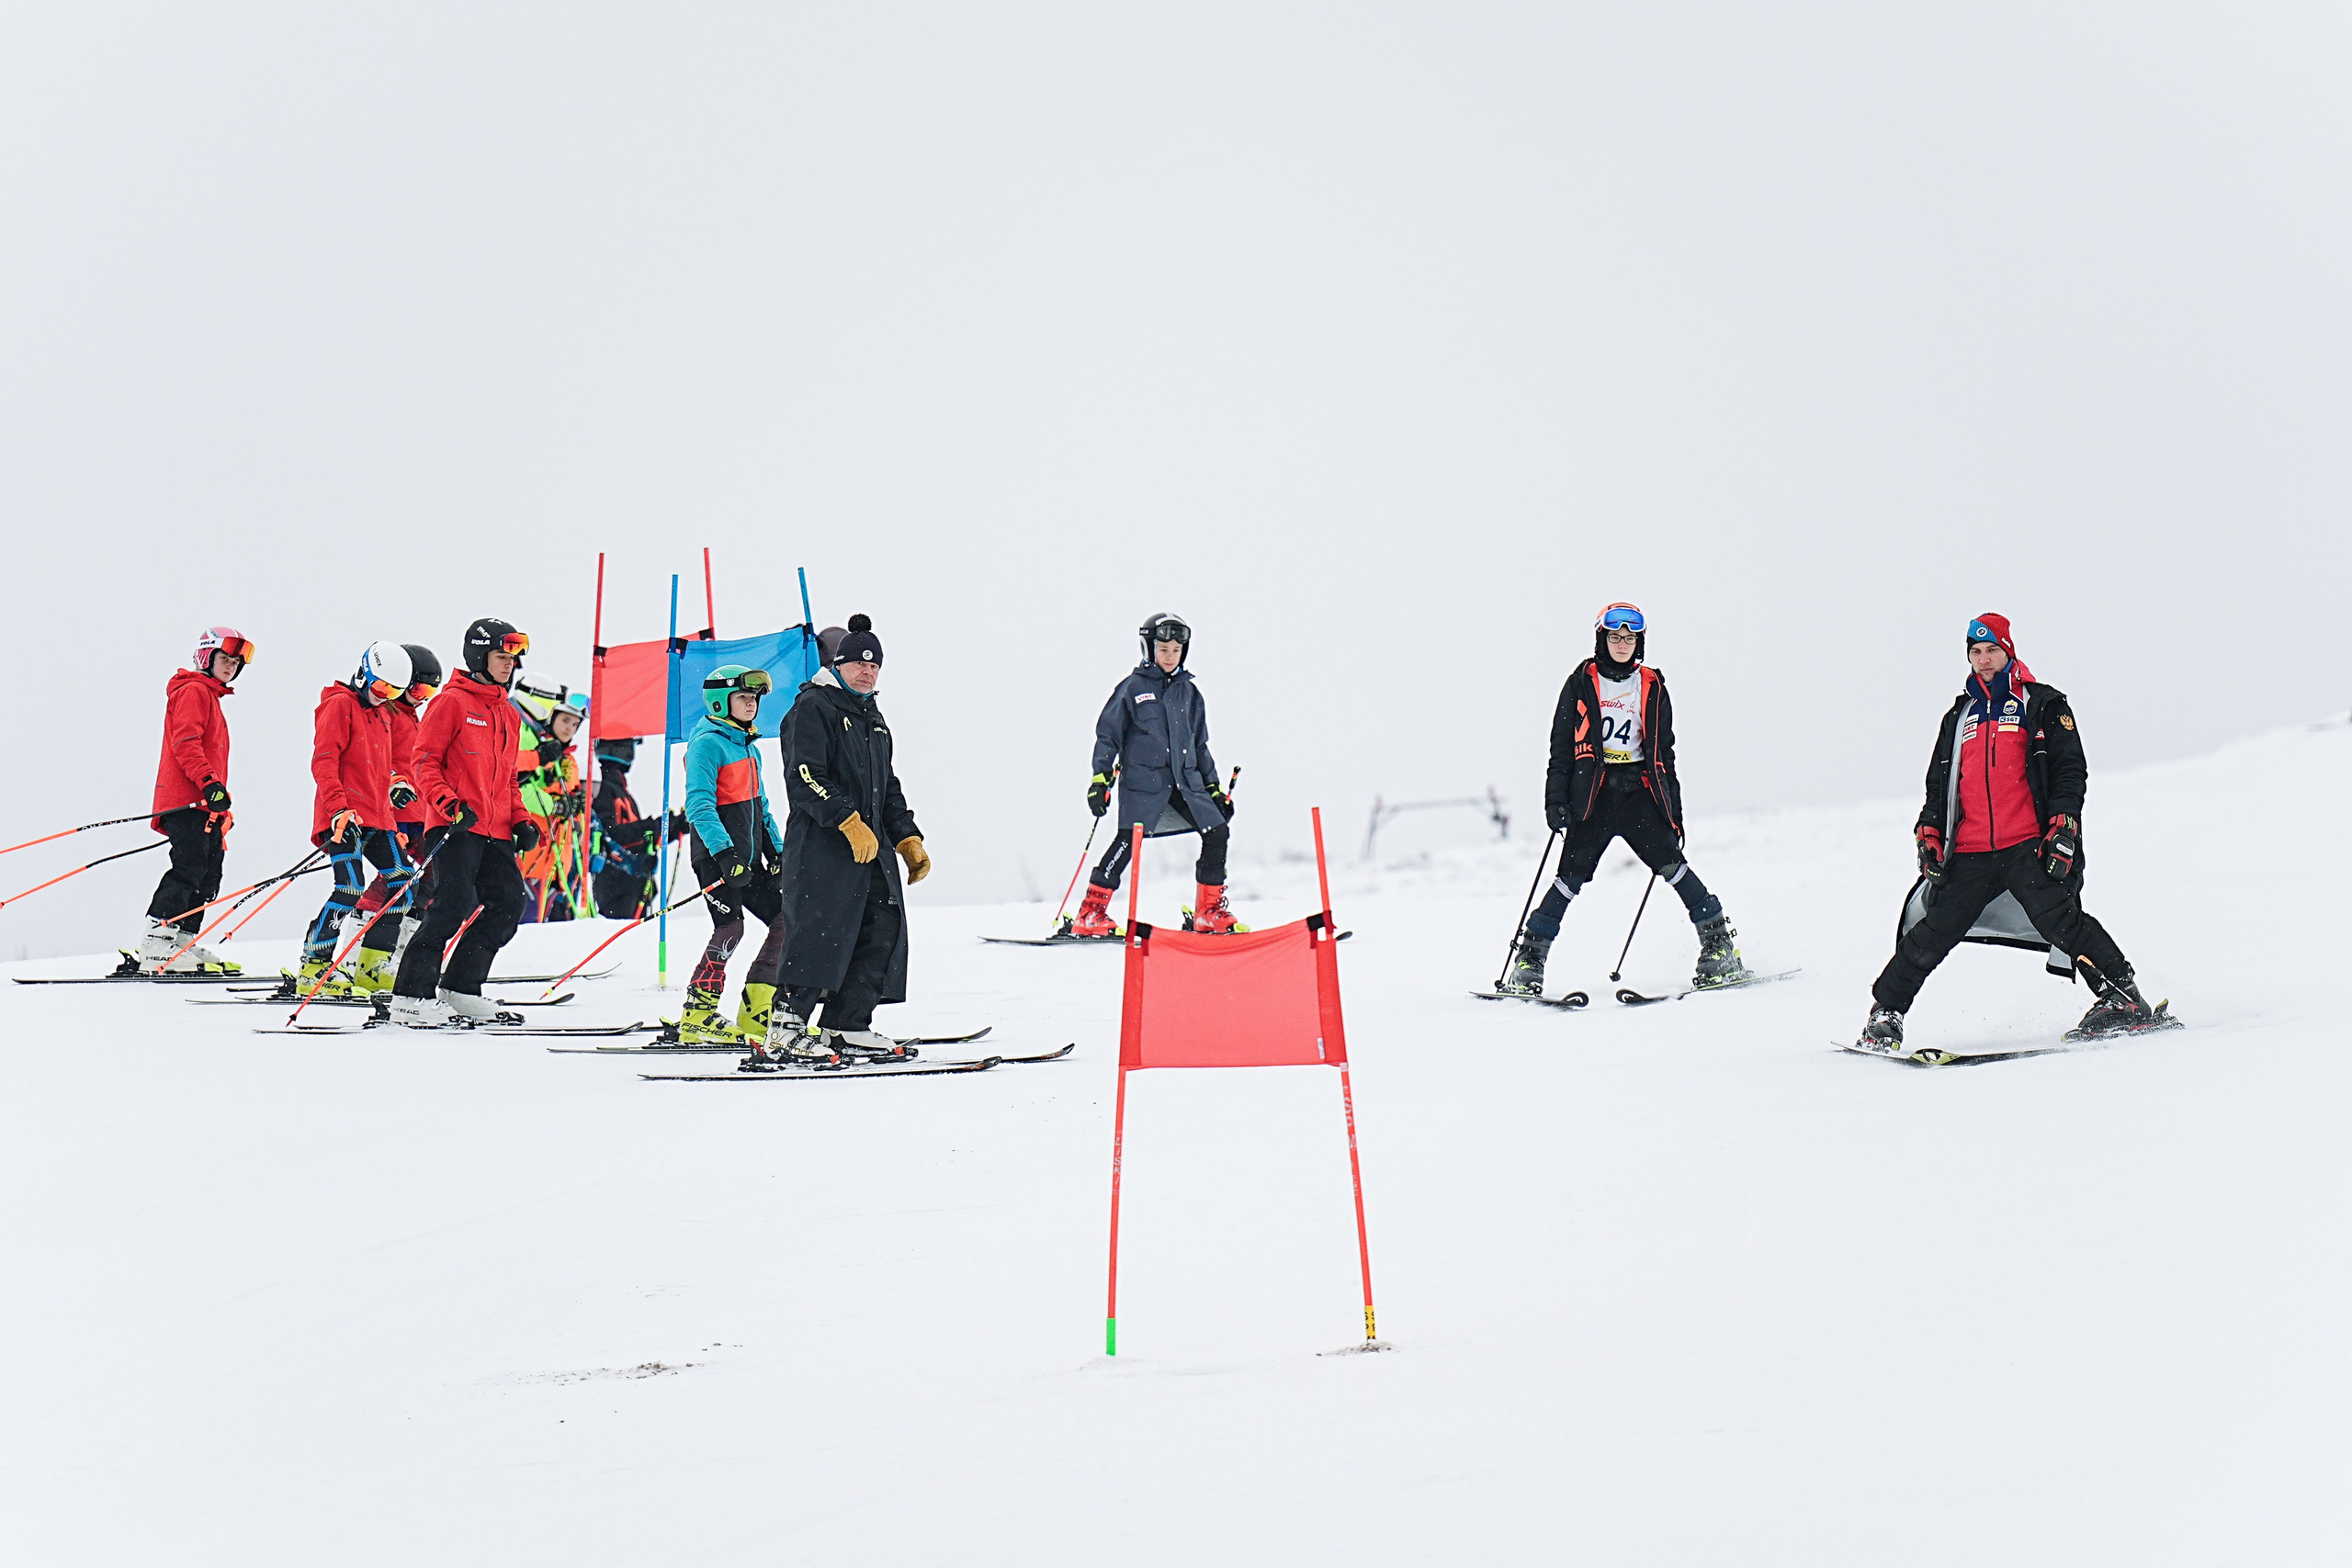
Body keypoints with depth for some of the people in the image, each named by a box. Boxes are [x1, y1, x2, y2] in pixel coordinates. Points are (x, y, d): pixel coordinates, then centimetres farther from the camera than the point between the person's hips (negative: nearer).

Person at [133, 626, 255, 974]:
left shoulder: (211, 697, 28)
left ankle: (184, 941, 6)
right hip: (187, 801, -10)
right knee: (189, 868, -17)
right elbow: (185, 742, -16)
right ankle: (156, 942, -21)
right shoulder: (194, 691, -3)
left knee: (208, 876, 6)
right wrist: (209, 783, -26)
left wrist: (222, 810, 30)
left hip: (206, 805, 10)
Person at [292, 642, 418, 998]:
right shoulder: (340, 705, -5)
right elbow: (323, 761, -14)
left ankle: (373, 968, 9)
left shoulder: (383, 714, 21)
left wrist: (388, 814, 25)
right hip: (345, 817, -9)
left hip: (376, 818, 9)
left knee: (402, 882, 4)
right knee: (350, 887, -19)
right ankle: (312, 970, -14)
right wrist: (338, 808, -24)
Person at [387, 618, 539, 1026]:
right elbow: (425, 763, -6)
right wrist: (451, 805, -20)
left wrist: (521, 820, 12)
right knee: (456, 902, -18)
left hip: (496, 832, 8)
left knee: (507, 907, 1)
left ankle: (459, 991, 11)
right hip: (458, 826, -8)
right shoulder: (453, 702, -1)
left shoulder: (509, 716, 21)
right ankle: (411, 996, -12)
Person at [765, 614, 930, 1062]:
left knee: (883, 930, 3)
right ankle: (786, 1030, -14)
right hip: (821, 844, -9)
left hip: (872, 846, 9)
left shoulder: (873, 718, 23)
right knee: (820, 932, -15)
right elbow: (806, 776, -16)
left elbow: (888, 787, 28)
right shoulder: (813, 707, -4)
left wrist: (909, 840, 19)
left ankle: (846, 1026, 9)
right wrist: (848, 820, -23)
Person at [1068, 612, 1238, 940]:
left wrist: (1214, 788, 19)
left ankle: (1209, 912, 7)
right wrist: (1100, 780, -7)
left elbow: (1200, 745, 23)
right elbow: (1107, 735, 2)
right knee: (1128, 840, -17)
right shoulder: (1133, 688, 2)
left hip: (1185, 779, 5)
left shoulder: (1189, 692, 16)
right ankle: (1090, 916, -13)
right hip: (1143, 779, -5)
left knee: (1217, 832, -5)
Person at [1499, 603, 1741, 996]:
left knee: (1670, 864, -13)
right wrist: (1556, 800, -3)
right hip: (1593, 794, -1)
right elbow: (1561, 746, 6)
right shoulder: (1582, 682, 7)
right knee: (1571, 875, -8)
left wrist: (1674, 811, 13)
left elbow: (1663, 753, 17)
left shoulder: (1651, 686, 12)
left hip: (1638, 792, 1)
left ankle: (1719, 947, -9)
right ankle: (1528, 962, -2)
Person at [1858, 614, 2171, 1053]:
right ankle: (1885, 1014, 7)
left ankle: (2124, 999, -16)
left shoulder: (2042, 705, 9)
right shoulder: (1959, 717, 22)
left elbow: (2071, 770, 3)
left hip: (2027, 847, -4)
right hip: (1969, 855, 4)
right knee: (1935, 932, -3)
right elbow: (1939, 784, 27)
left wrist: (2062, 827, -10)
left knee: (2057, 917, -21)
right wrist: (1929, 835, 12)